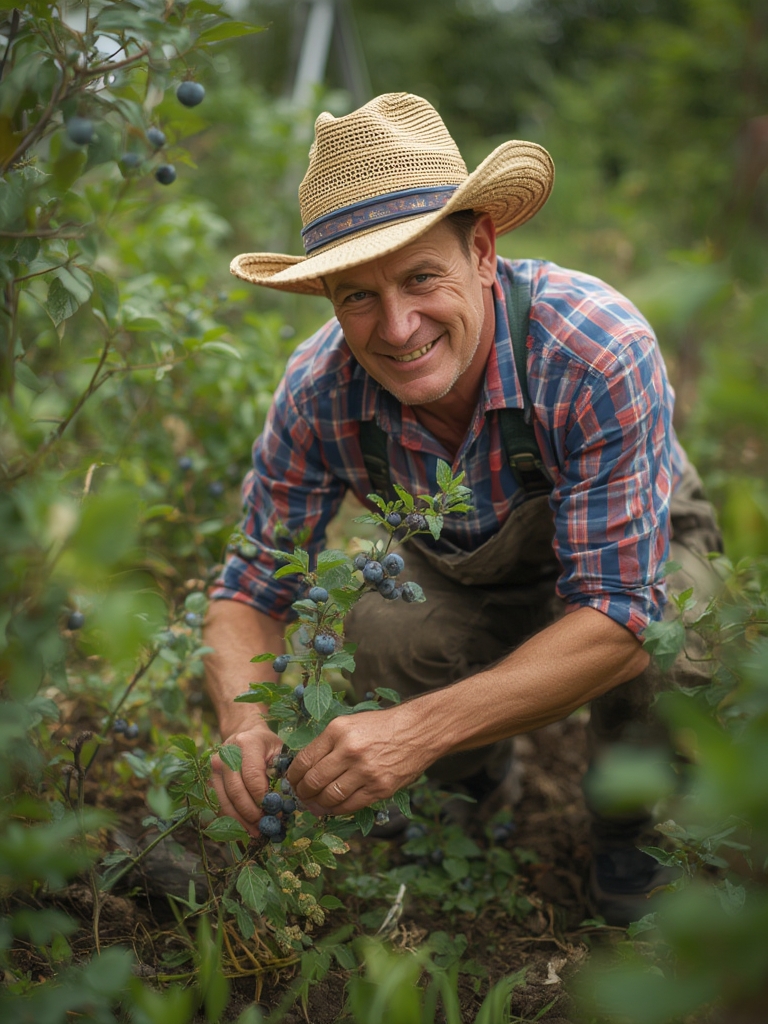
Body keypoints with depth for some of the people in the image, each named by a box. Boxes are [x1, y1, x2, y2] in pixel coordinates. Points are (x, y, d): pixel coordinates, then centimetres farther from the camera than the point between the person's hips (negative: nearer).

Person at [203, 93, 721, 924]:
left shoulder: (600, 352, -38)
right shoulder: (319, 392, -26)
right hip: (465, 595, 3)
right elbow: (250, 591, -16)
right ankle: (473, 773, 12)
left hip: (636, 558, -2)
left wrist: (420, 728, -48)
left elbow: (616, 614, -37)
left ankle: (628, 832, -1)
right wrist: (244, 723, -38)